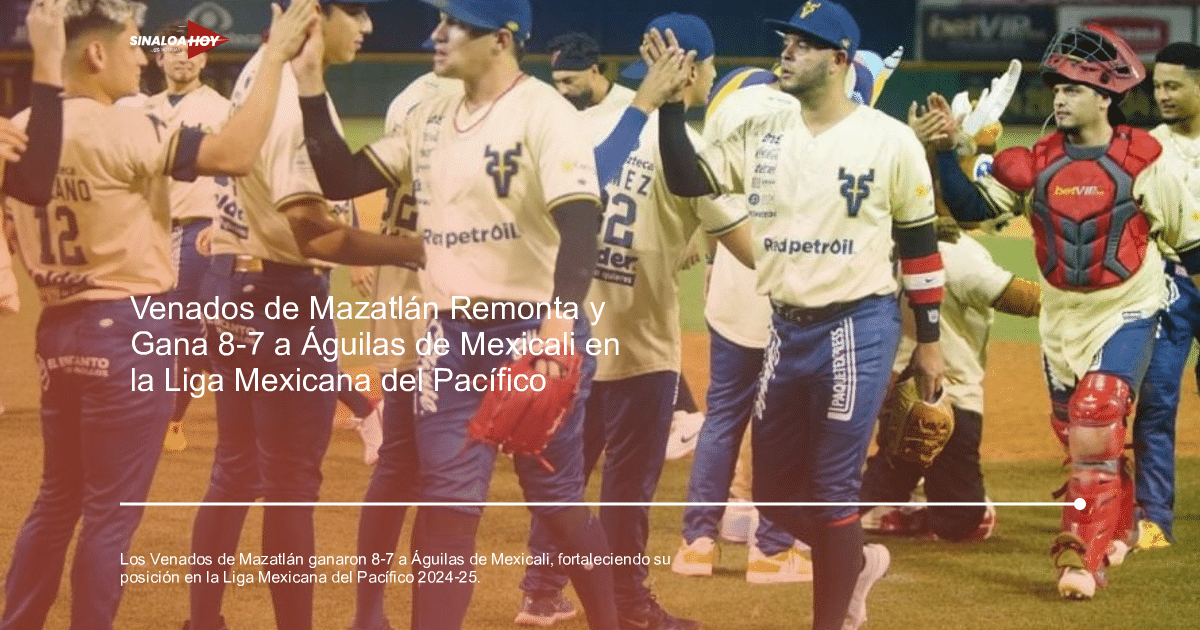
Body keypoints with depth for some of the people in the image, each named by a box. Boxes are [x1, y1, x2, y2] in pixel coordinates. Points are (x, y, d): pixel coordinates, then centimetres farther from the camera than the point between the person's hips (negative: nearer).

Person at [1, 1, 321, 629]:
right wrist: (275, 57, -19)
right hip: (128, 329, -8)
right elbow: (233, 153, -25)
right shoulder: (118, 130, -17)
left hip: (59, 327, 8)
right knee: (112, 510, 1)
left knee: (58, 497, 18)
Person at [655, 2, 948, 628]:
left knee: (833, 490, -3)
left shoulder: (890, 140, -6)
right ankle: (856, 562, 37)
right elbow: (686, 180, -3)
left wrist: (928, 342, 0)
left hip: (857, 330, -5)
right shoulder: (760, 134, 5)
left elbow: (920, 245, -1)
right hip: (781, 329, 5)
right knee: (773, 491, 11)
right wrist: (669, 103, -13)